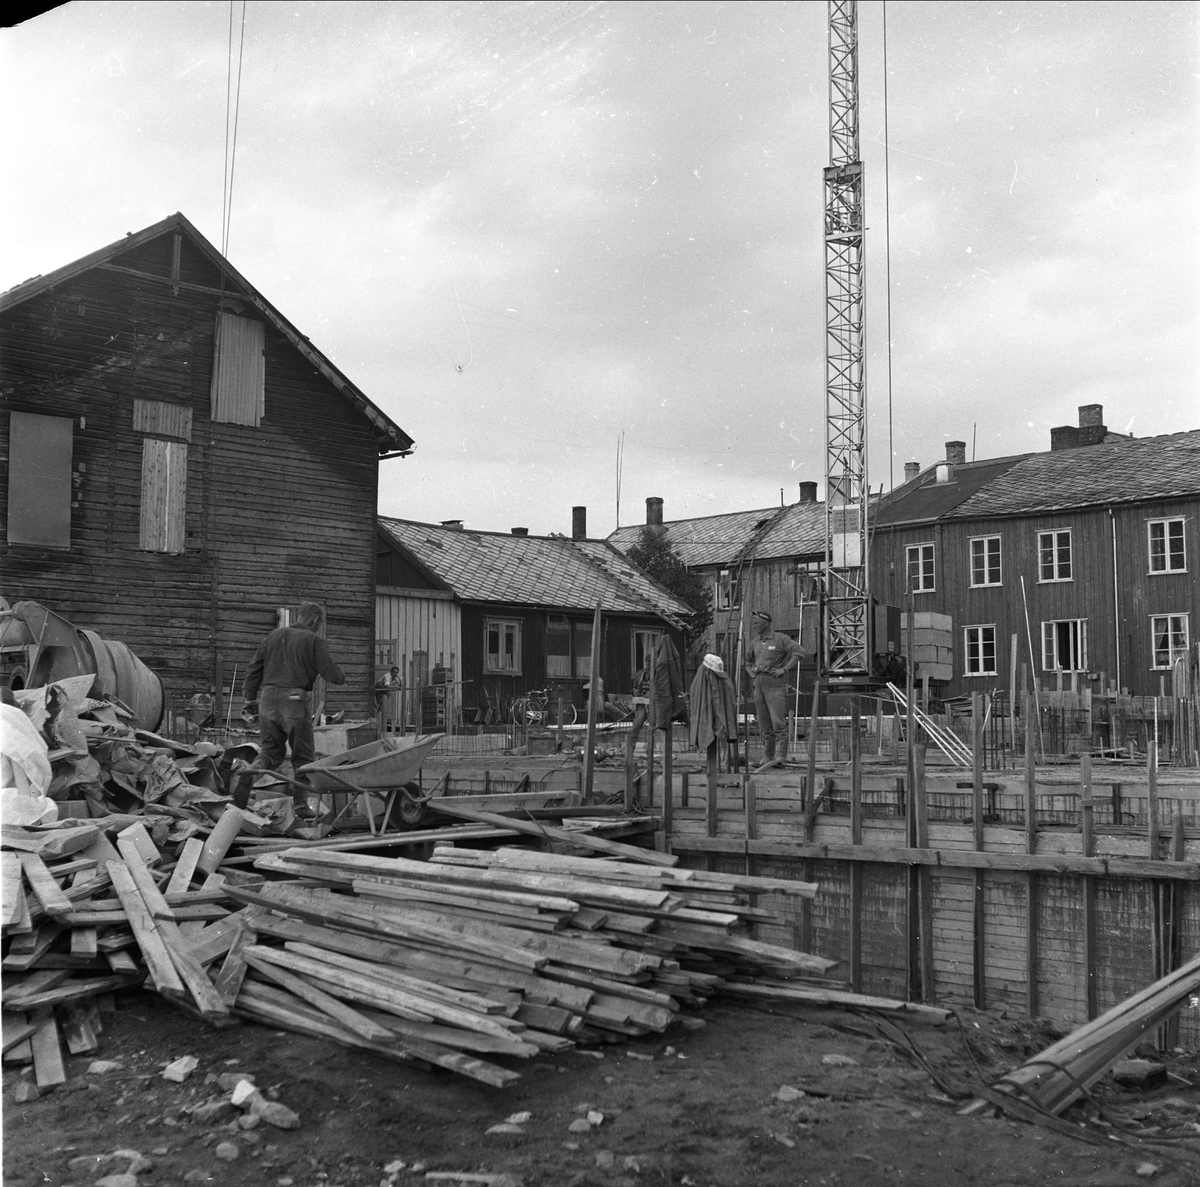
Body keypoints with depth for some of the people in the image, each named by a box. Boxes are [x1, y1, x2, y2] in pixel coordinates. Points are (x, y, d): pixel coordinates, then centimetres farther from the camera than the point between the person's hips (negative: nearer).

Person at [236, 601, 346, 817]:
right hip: (295, 700, -5)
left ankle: (249, 775, -12)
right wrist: (342, 677, 18)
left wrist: (250, 698, 18)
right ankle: (300, 805, 4)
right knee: (302, 755, 6)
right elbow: (331, 673, -5)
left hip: (268, 697, 5)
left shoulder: (274, 635, 15)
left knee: (271, 751, 15)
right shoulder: (314, 641, -1)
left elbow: (254, 668, 14)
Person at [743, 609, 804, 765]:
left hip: (775, 683, -7)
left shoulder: (780, 639, -3)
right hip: (759, 684, 7)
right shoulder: (754, 642, 16)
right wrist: (751, 673, 15)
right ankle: (767, 757, 11)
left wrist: (784, 669, -14)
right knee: (764, 724, 7)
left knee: (778, 721, -13)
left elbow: (799, 652, -11)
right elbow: (747, 660, 33)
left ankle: (780, 756, -15)